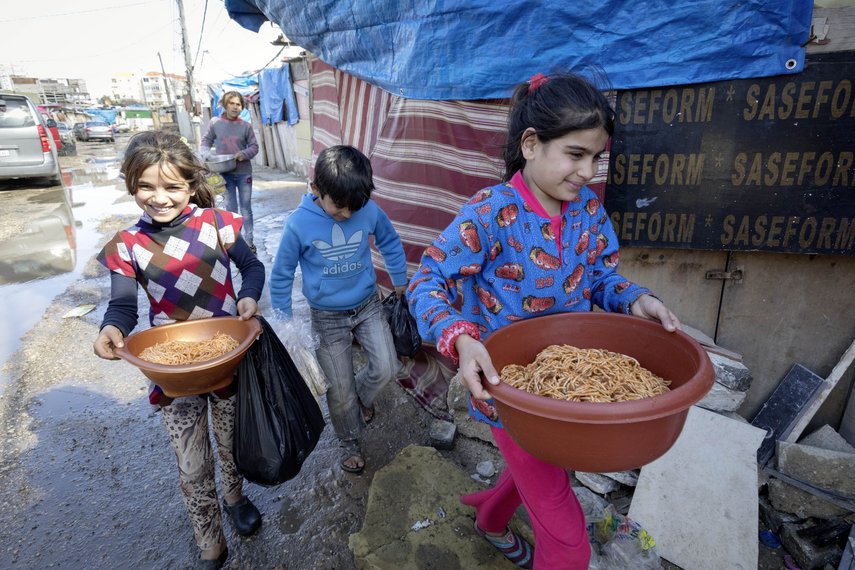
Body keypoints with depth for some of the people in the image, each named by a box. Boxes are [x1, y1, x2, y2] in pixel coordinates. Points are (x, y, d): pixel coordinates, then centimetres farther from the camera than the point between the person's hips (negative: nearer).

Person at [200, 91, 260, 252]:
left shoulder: (246, 126, -2)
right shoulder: (215, 122, -1)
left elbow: (254, 146, 1)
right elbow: (205, 142, 6)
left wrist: (243, 154, -18)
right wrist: (207, 154, -14)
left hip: (244, 173, 0)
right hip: (225, 173, 1)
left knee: (246, 208, 5)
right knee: (230, 209, 8)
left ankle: (249, 241, 15)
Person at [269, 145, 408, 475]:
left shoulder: (369, 210, -14)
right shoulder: (299, 223, -20)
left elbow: (390, 243, 7)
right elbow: (281, 276, -7)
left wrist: (400, 283, 15)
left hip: (368, 305, 2)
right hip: (327, 317, -2)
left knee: (387, 369, -1)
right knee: (340, 391, 8)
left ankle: (362, 395, 35)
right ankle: (349, 442, 36)